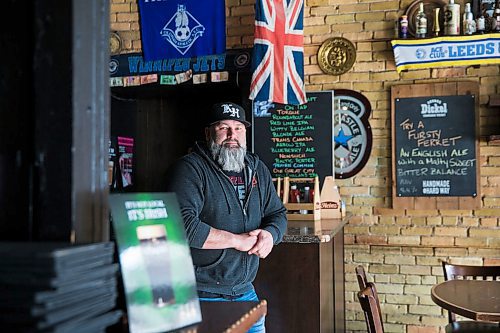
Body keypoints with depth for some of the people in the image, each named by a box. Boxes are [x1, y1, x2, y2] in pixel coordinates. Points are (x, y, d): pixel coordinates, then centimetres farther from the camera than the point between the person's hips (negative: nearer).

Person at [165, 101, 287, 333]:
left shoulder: (257, 169, 10)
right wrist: (238, 240, -19)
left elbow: (277, 213, 15)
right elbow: (182, 224, -25)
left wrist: (270, 234, -9)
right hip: (201, 295, -6)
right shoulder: (190, 168, -13)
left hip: (245, 291, 7)